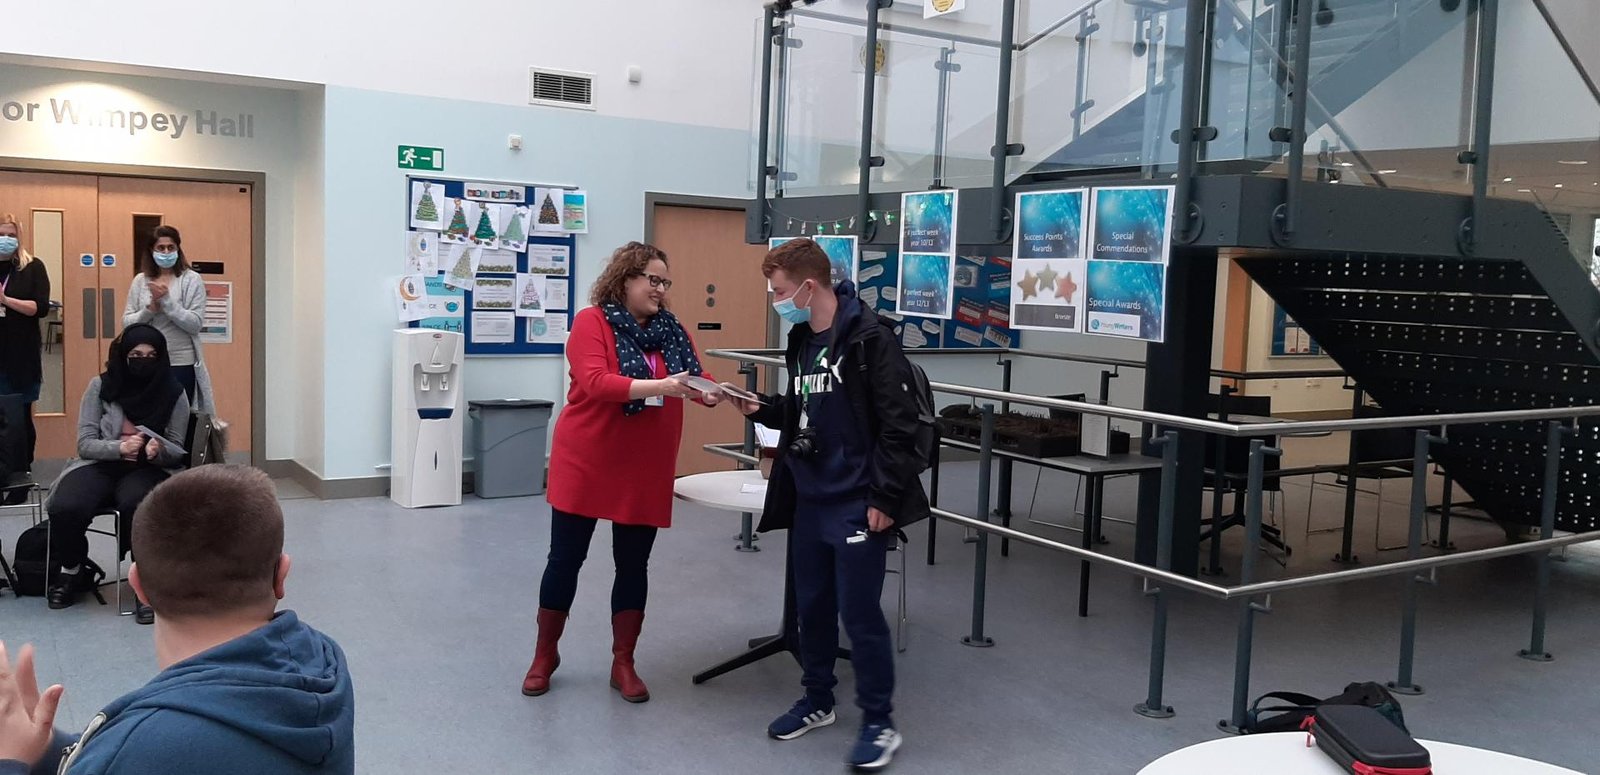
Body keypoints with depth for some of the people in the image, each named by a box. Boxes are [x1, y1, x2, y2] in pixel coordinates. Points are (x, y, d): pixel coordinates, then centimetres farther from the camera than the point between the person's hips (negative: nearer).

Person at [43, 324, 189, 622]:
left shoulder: (174, 394, 0)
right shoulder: (101, 386, 1)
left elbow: (177, 451, 4)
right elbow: (85, 444, -1)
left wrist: (160, 450, -21)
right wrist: (120, 447, -21)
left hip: (149, 470, -2)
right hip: (100, 465, 2)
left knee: (137, 505, -38)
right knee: (65, 508, -29)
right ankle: (72, 572, 5)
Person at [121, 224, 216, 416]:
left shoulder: (191, 280, -1)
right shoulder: (140, 281, 9)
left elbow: (195, 323, -10)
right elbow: (126, 323, 6)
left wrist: (166, 301, -16)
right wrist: (150, 310, -11)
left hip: (181, 364, -3)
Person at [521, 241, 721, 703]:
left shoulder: (672, 329, 6)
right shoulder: (592, 321, -10)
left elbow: (695, 377, 3)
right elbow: (596, 383, -23)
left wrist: (712, 393, -21)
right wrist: (661, 386, -32)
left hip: (645, 471, 4)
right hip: (586, 464, -4)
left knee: (633, 565, 10)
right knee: (565, 560, 9)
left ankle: (623, 664, 23)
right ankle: (544, 655, 27)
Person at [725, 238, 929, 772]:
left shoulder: (869, 337, -16)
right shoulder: (801, 341, 10)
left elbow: (898, 424, -18)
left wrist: (884, 498, -19)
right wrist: (760, 409, 2)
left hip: (856, 503, -8)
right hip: (809, 499, 8)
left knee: (859, 613, -1)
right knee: (812, 606, 16)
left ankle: (879, 724, 14)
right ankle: (817, 702, 34)